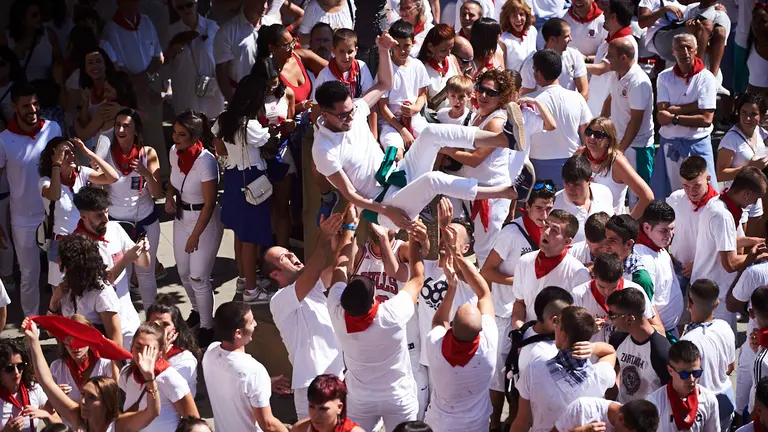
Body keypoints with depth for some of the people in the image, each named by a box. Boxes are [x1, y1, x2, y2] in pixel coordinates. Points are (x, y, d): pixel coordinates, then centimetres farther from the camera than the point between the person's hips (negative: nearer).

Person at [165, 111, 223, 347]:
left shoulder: (205, 161, -27)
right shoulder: (175, 152, -7)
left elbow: (209, 203, -21)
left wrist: (195, 236, -17)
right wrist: (169, 196, -8)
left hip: (205, 220, -7)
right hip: (182, 218, 7)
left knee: (198, 277, -4)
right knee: (184, 273, 17)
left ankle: (206, 326, 15)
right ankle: (197, 311, 42)